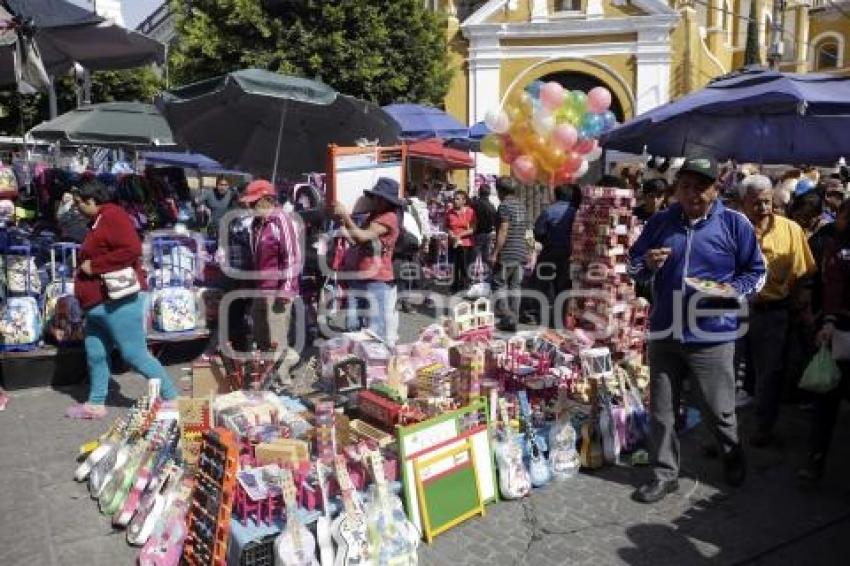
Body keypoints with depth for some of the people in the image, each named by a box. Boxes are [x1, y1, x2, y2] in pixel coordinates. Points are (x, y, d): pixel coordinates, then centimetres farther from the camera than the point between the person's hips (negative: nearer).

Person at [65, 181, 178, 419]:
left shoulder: (112, 216, -13)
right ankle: (95, 404, 24)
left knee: (134, 354, -7)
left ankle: (172, 397, 1)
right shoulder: (98, 221, 18)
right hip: (98, 304, 10)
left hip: (119, 302, -10)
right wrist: (87, 265, 10)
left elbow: (132, 249, -25)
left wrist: (94, 266, -19)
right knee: (96, 354, 13)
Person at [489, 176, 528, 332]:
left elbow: (503, 231, -16)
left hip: (507, 254, -8)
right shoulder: (520, 206, 15)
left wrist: (495, 253, -14)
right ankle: (513, 320, 11)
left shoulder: (505, 205, -10)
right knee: (515, 286, 9)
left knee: (499, 284, 0)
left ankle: (507, 317, -8)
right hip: (521, 252, 8)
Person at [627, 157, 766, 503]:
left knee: (718, 410, 10)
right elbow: (633, 266, 13)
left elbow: (757, 272, 4)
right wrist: (647, 263, -10)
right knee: (661, 410, 9)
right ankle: (664, 474, 24)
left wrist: (733, 289, -16)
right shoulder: (660, 222, 6)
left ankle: (733, 461, 39)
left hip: (712, 337, -2)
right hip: (664, 333, 3)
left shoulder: (735, 224, -2)